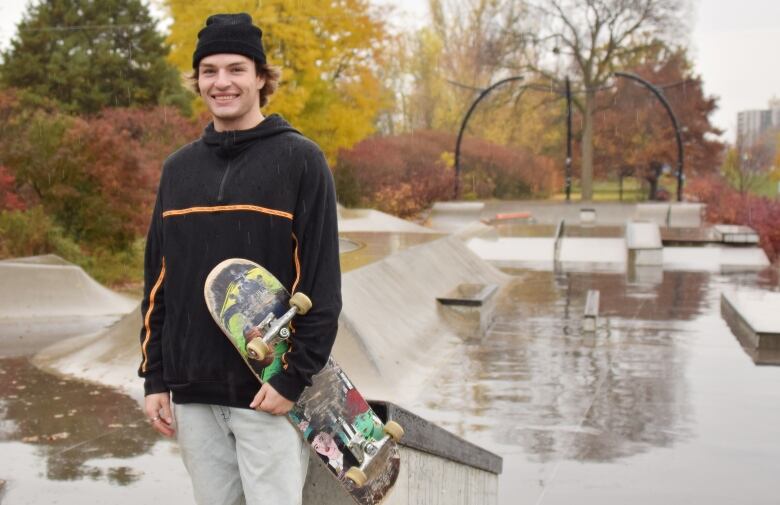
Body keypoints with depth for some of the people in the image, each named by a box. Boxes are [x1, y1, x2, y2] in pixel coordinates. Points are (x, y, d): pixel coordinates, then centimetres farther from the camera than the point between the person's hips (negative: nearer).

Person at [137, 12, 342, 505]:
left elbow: (321, 280, -9)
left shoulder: (299, 159, -5)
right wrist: (154, 375, 8)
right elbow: (158, 279, 13)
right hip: (192, 392, 5)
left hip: (269, 390, -5)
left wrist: (295, 377, -14)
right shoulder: (178, 167, 10)